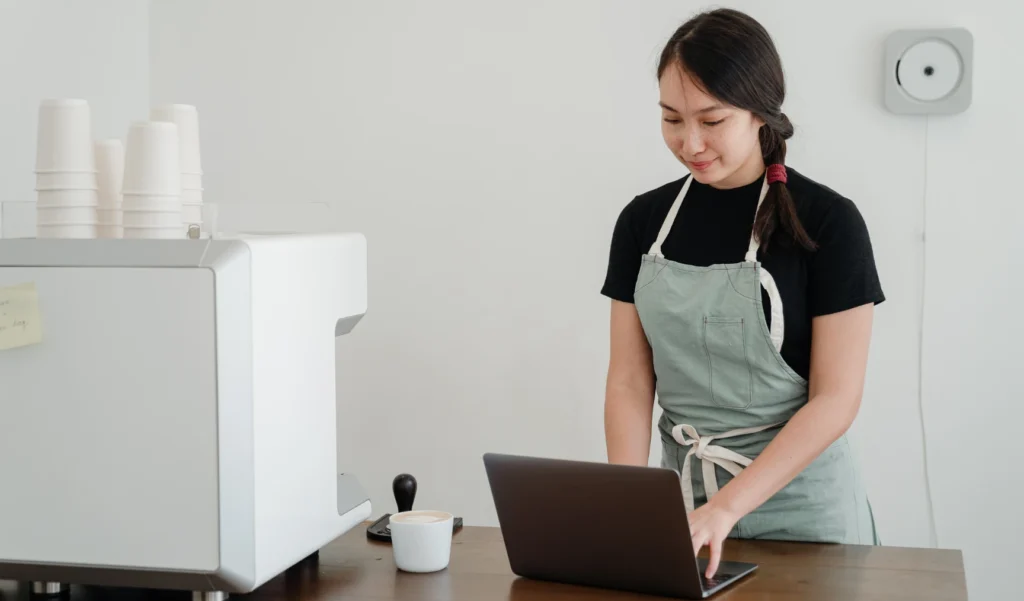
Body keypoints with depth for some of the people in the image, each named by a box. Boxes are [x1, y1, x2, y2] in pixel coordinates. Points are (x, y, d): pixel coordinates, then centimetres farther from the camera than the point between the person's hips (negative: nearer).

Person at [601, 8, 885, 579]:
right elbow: (630, 382, 1)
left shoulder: (827, 222, -11)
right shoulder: (643, 220, 1)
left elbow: (837, 398, -13)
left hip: (798, 495, -3)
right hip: (680, 489, 3)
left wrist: (726, 507, -22)